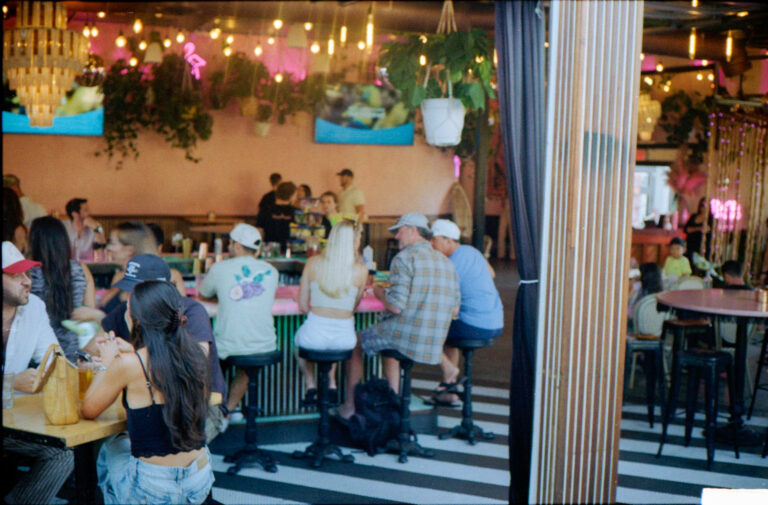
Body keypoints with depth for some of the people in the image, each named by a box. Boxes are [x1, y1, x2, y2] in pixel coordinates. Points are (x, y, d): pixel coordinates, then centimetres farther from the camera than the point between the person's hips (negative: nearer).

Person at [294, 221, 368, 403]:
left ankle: (310, 384, 31)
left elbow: (302, 305, 2)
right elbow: (353, 307, 6)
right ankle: (331, 383, 37)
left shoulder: (313, 263, -5)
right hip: (344, 339, 1)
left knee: (298, 337, 37)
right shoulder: (361, 270, -7)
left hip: (314, 335, -1)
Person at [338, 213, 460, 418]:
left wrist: (380, 293, 2)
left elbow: (396, 306, -19)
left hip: (405, 336, -7)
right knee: (390, 348, 38)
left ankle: (349, 406, 28)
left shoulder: (404, 258, -12)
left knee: (356, 344, 22)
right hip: (434, 345, 7)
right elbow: (454, 311, 11)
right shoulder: (447, 262, 9)